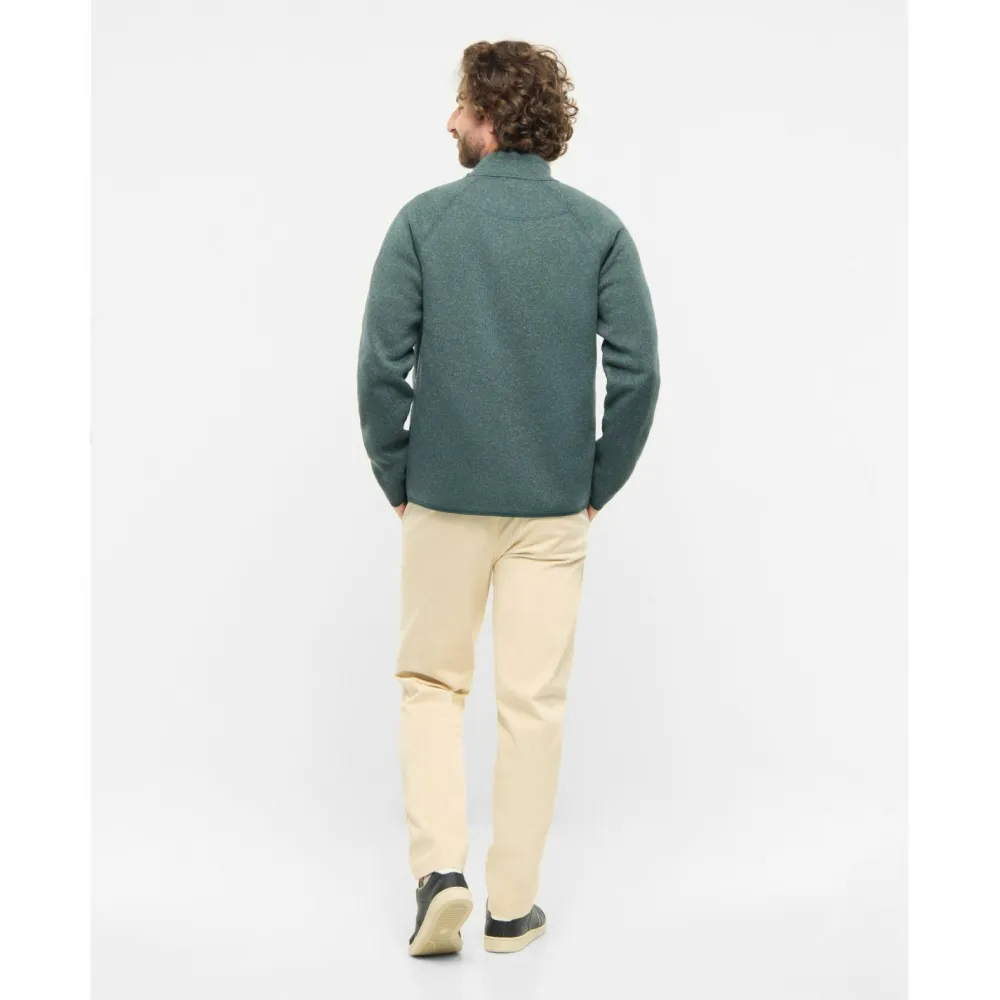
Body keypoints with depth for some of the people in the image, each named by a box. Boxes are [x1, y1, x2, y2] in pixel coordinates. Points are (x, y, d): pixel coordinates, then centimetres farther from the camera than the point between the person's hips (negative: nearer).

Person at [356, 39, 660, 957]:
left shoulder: (425, 219, -5)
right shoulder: (598, 228, -1)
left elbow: (382, 364, -9)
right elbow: (638, 372, -6)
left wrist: (395, 476, 4)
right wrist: (601, 484, 6)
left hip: (445, 497, -1)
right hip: (554, 505, 1)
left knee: (431, 682, 15)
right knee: (533, 698, 9)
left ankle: (439, 869, 2)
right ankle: (512, 905, 16)